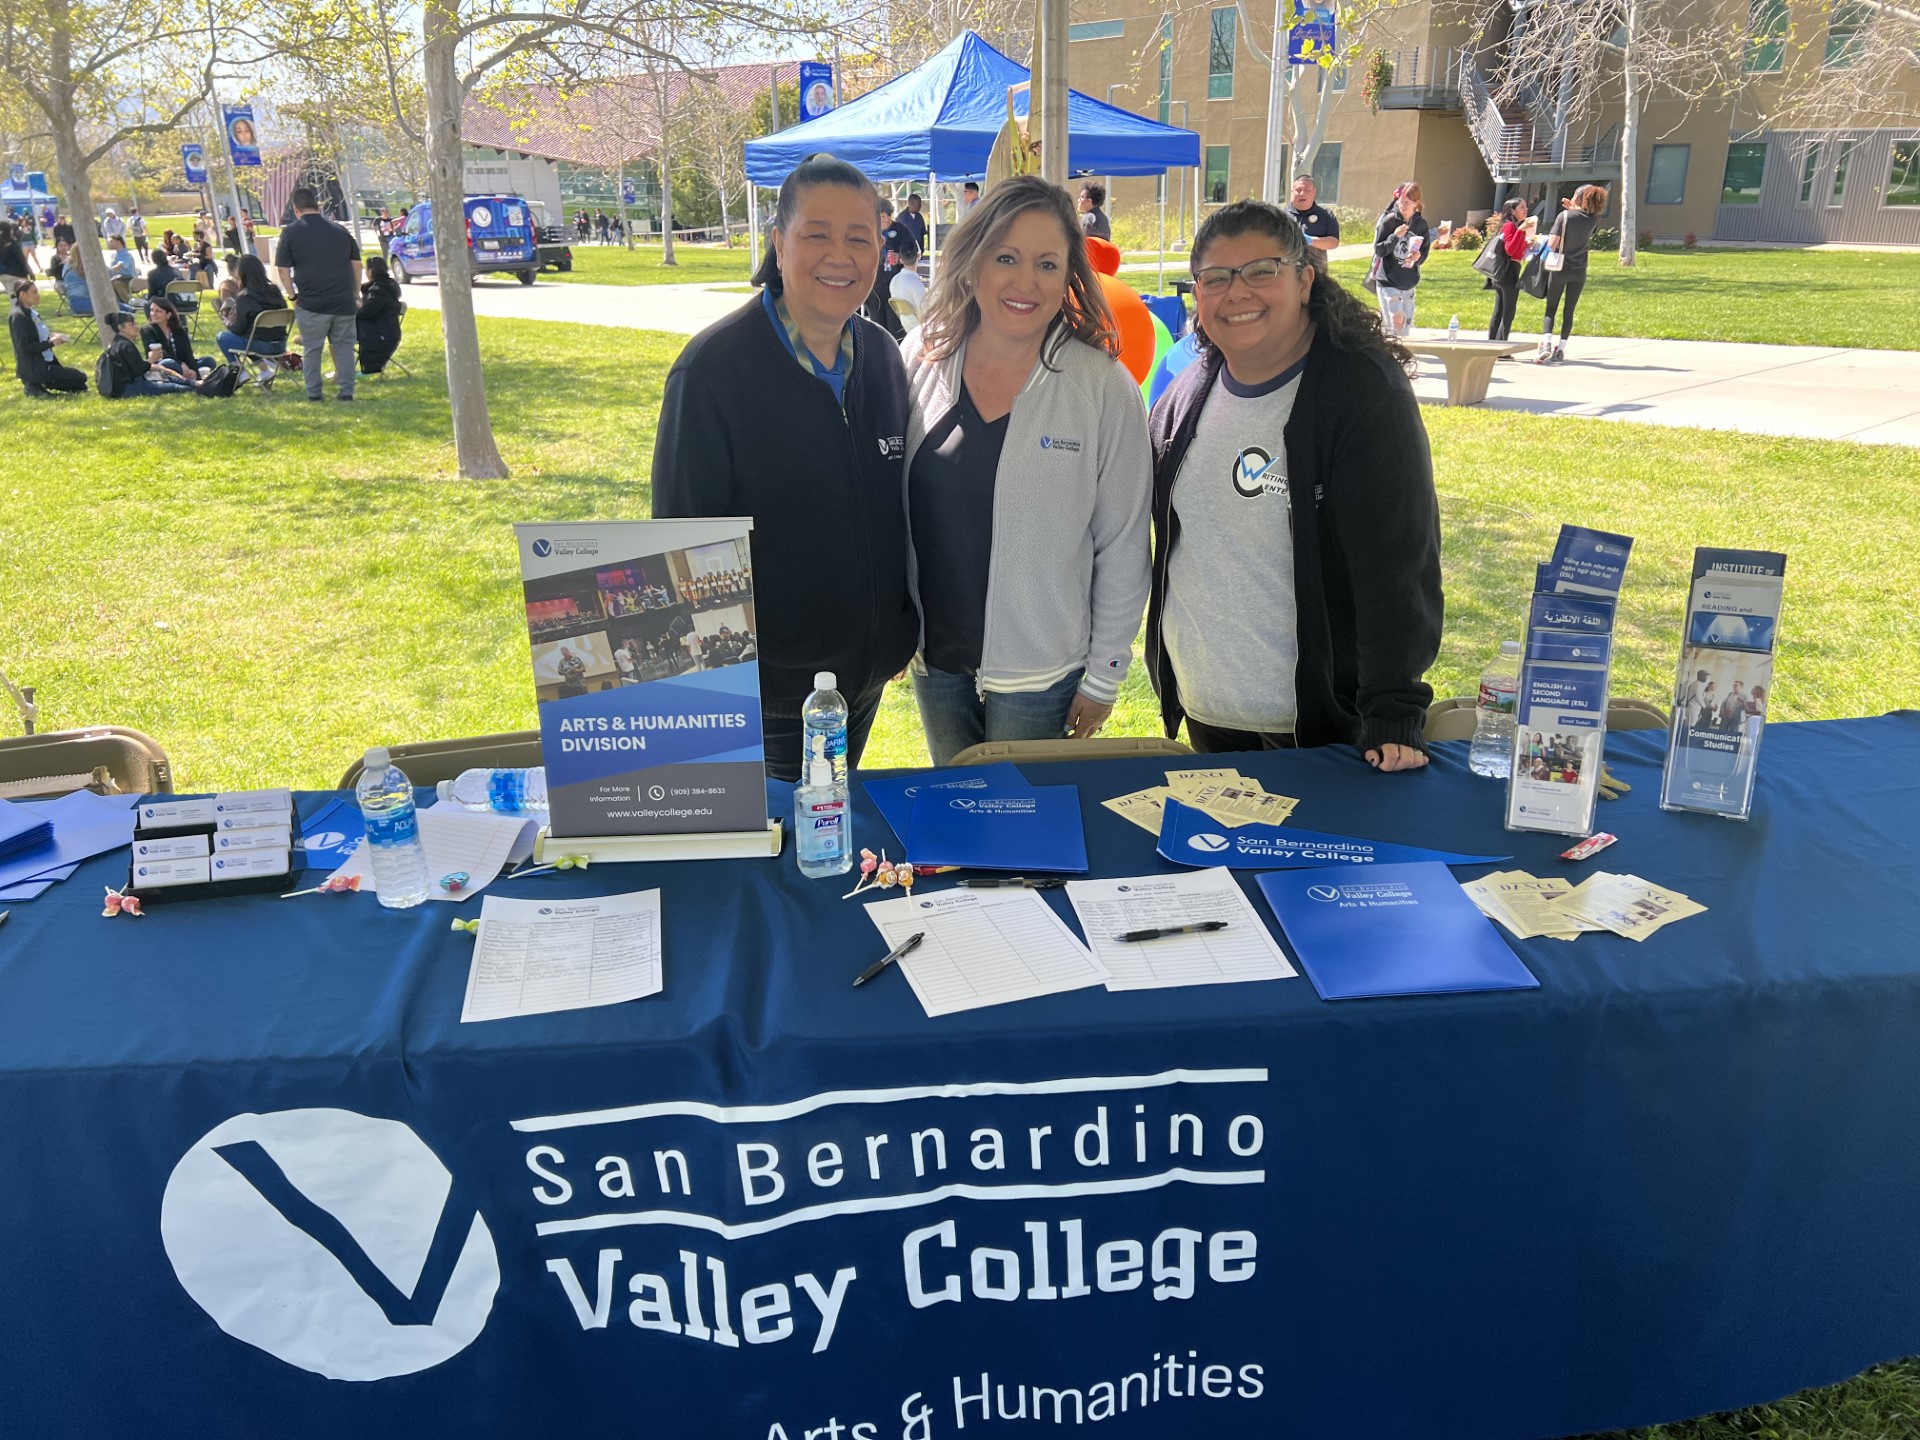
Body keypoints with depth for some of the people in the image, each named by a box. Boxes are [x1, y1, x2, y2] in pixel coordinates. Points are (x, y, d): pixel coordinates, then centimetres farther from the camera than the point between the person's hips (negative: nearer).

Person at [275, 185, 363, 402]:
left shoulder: (291, 232, 1)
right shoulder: (340, 230, 10)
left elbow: (283, 270, -1)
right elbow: (357, 264, 12)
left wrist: (293, 296, 8)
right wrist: (356, 294, 18)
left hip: (311, 303, -2)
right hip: (344, 301, 2)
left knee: (312, 348, 7)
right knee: (344, 345, 11)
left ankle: (313, 392, 9)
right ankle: (346, 391, 7)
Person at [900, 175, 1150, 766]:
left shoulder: (1105, 390, -12)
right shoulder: (921, 359, -4)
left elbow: (1123, 549, -8)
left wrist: (1104, 677, -5)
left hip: (1039, 672, -3)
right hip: (934, 654, 3)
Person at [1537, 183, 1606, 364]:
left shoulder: (1564, 215, -10)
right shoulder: (1593, 219, 0)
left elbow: (1552, 243, -15)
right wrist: (1573, 208, 13)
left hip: (1559, 269, -3)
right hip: (1579, 272, 3)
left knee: (1551, 308, 4)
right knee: (1569, 311, 8)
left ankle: (1546, 342, -16)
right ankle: (1560, 349, 7)